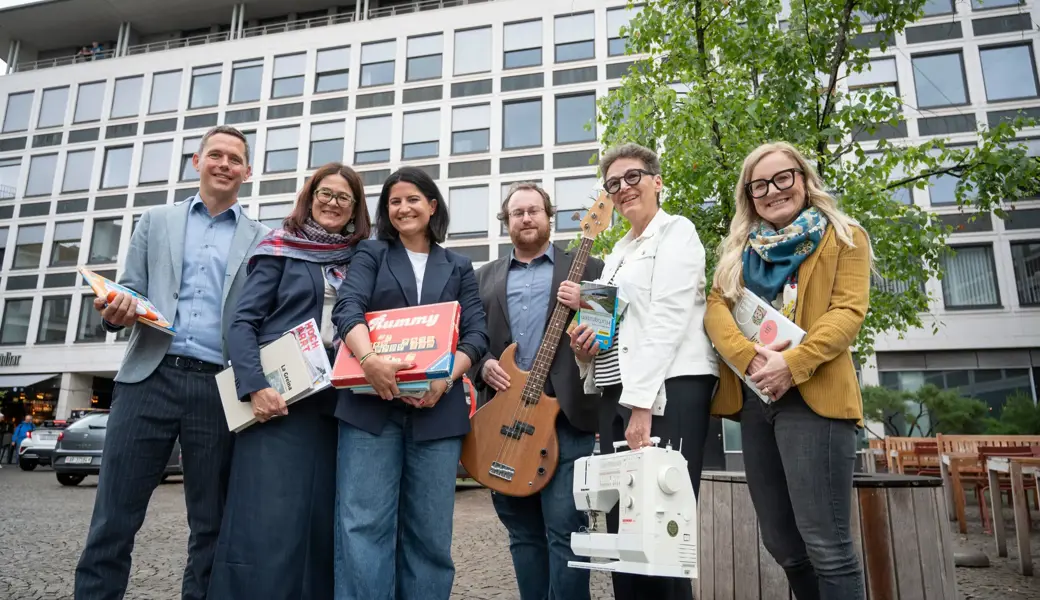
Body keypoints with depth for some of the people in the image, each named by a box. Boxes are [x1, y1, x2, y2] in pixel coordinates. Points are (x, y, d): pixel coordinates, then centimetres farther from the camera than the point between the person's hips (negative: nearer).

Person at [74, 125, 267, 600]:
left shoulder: (261, 240, 11)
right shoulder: (156, 222, 16)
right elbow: (130, 290, 12)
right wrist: (117, 311, -12)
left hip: (220, 389, 0)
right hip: (150, 377, 1)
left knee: (211, 527, 7)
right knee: (113, 518, 1)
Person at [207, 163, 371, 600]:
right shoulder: (282, 249, 3)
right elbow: (243, 322, -4)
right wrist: (255, 385, -17)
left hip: (336, 402, 4)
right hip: (278, 396, -4)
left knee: (321, 520, 7)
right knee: (266, 520, -7)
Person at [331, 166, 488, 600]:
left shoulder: (458, 267, 15)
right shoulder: (371, 254, 12)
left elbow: (477, 334, 5)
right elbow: (347, 309, -6)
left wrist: (446, 377, -14)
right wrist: (369, 359, -26)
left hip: (438, 411, 2)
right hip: (370, 406, -1)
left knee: (430, 532, 6)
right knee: (364, 525, -5)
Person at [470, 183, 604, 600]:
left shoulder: (587, 269, 12)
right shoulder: (484, 277, 19)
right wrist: (482, 365, -5)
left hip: (565, 415, -3)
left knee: (565, 527, -6)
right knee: (522, 530, 11)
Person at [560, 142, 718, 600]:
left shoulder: (676, 232, 0)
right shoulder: (618, 251, 23)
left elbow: (667, 320, -12)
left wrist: (642, 404, -19)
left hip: (669, 390, -7)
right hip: (618, 393, 8)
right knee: (621, 525, 7)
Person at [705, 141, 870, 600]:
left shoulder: (843, 237, 9)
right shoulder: (740, 249, 20)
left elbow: (849, 311, -5)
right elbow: (715, 308, 6)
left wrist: (793, 364, -20)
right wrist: (748, 355, -14)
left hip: (812, 394, -4)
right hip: (753, 397, 5)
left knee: (824, 542, -8)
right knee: (781, 543, 9)